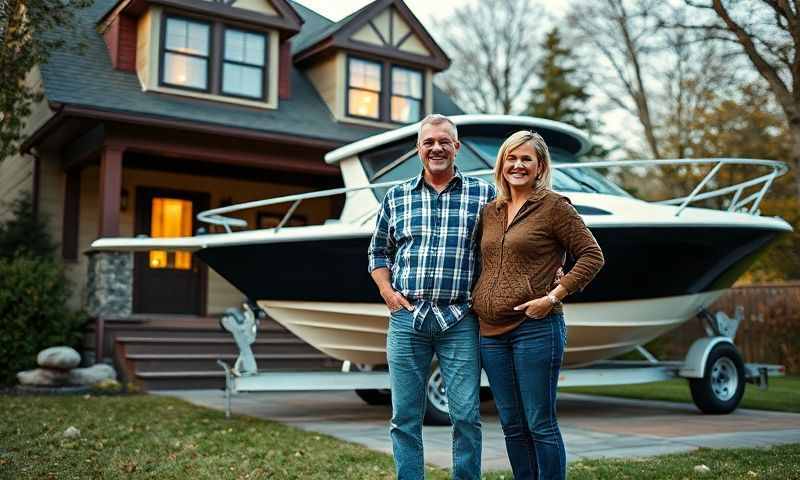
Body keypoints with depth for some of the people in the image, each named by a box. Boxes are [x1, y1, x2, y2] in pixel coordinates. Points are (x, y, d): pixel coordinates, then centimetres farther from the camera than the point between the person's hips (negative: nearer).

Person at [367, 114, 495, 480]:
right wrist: (387, 292, 4)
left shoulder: (484, 194, 4)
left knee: (466, 415, -1)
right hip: (406, 317, 2)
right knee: (404, 416, 6)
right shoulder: (396, 196, 10)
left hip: (460, 320, -2)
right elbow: (378, 252, 17)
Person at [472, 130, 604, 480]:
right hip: (490, 331, 6)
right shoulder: (490, 212, 14)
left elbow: (592, 256, -7)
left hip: (535, 329, -6)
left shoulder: (554, 206, -4)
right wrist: (476, 299, 12)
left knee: (540, 424, -1)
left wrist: (554, 296, -14)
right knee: (511, 424, 13)